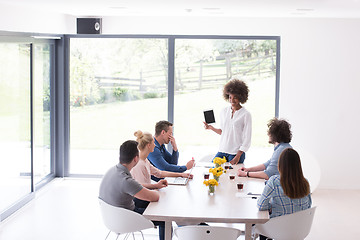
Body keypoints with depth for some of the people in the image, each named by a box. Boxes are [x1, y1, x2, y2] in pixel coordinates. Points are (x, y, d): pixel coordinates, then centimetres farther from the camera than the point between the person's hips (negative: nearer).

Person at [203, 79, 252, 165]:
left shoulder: (246, 115, -6)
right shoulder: (224, 112, 10)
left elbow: (247, 140, -7)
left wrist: (238, 156, -13)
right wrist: (211, 127, 4)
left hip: (237, 153, -4)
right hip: (222, 151, 5)